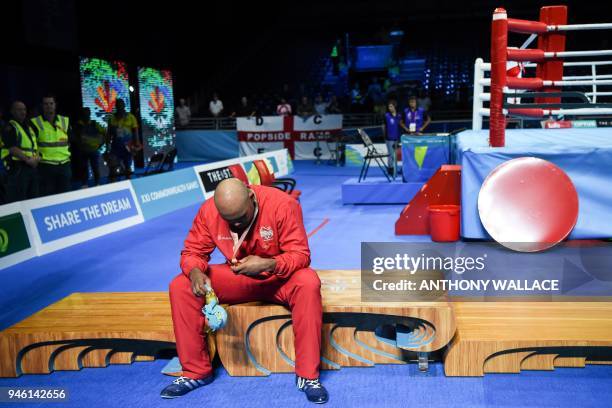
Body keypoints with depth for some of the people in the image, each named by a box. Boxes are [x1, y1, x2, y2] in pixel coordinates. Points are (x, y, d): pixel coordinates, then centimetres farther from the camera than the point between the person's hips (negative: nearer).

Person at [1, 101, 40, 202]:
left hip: (32, 166, 8)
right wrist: (27, 160, -20)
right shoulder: (10, 128, -5)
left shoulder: (28, 126, 20)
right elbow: (12, 148, -16)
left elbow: (35, 144, 22)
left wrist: (37, 157, 3)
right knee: (17, 200, -9)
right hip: (17, 168, -8)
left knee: (33, 198, 12)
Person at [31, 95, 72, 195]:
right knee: (47, 197, 1)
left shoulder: (65, 121, 9)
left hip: (64, 165, 4)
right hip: (46, 166, -4)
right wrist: (38, 157, -6)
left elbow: (71, 140, 20)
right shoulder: (35, 123, -3)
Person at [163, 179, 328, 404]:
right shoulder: (208, 211, -14)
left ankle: (308, 375, -25)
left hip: (278, 277, -3)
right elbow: (192, 252, -6)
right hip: (236, 278, 3)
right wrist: (196, 272, -31)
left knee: (308, 282, -37)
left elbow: (300, 254, -22)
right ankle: (196, 372, -4)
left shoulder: (282, 204, -23)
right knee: (180, 286, -17)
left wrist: (268, 264, -41)